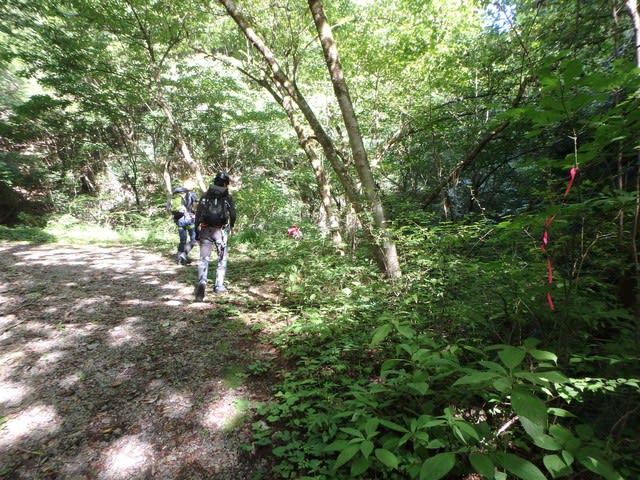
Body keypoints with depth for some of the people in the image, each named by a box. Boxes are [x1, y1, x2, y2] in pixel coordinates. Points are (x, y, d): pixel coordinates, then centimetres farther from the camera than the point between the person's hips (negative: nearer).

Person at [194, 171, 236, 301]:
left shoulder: (205, 195, 8)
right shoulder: (228, 197, 3)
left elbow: (198, 214, 5)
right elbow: (233, 215, 3)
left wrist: (196, 231, 10)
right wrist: (230, 227, 22)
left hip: (205, 230, 1)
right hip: (220, 230, -1)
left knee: (204, 259, 3)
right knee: (222, 258, 13)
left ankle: (201, 283, -18)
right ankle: (219, 285, 15)